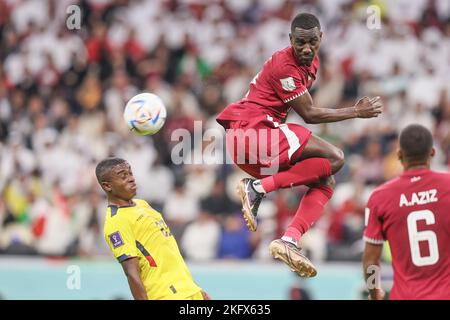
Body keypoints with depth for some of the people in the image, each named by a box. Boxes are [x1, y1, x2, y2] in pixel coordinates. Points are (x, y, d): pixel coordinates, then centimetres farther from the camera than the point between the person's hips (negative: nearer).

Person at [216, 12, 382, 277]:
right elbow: (309, 114, -11)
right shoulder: (284, 66, -15)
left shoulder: (312, 62, 15)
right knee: (334, 158, -17)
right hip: (250, 131, -10)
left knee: (326, 181, 5)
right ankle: (258, 188, -17)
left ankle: (290, 240, -10)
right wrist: (357, 112, -7)